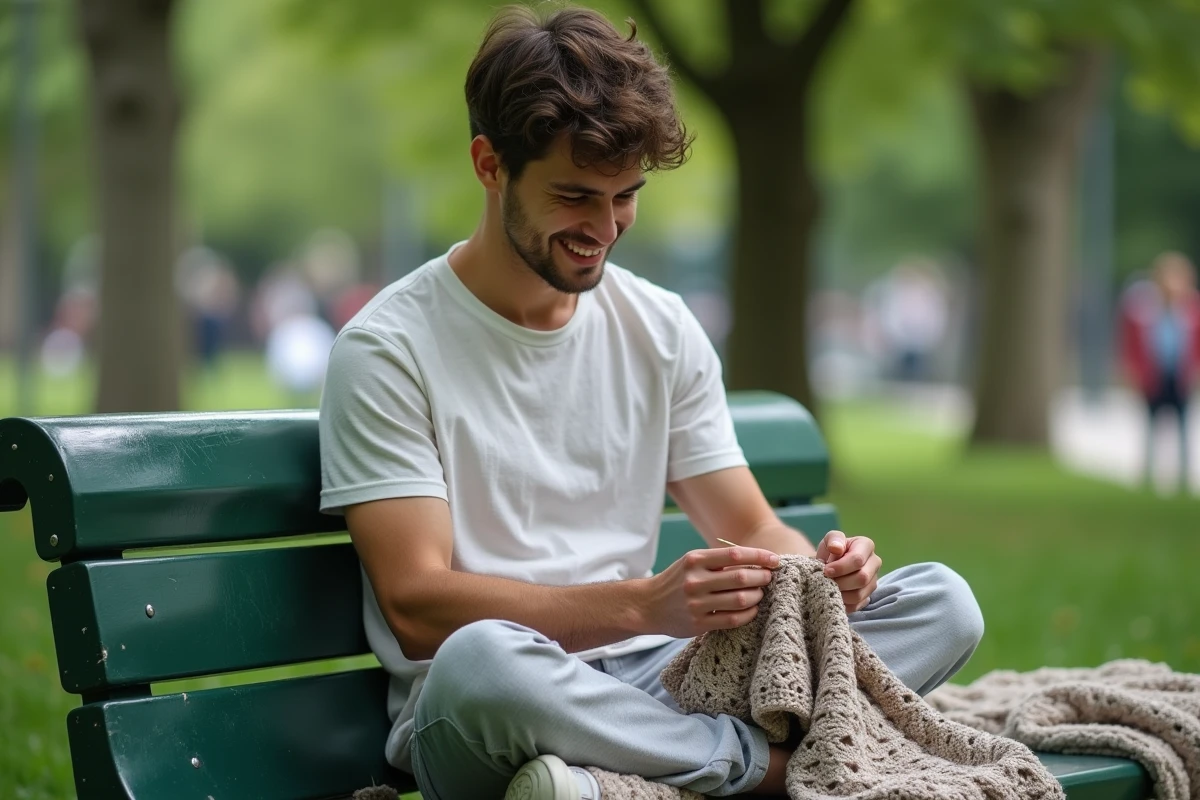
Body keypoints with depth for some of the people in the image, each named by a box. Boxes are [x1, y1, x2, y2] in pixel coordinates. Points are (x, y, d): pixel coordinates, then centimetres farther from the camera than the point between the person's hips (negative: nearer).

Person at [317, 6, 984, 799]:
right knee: (482, 658, -42)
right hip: (475, 724, -5)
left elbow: (749, 527, 13)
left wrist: (815, 569, -13)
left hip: (646, 687, 6)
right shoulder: (388, 348, -6)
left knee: (944, 602, -11)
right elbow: (416, 604, -14)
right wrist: (645, 604, -26)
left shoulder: (662, 327, 11)